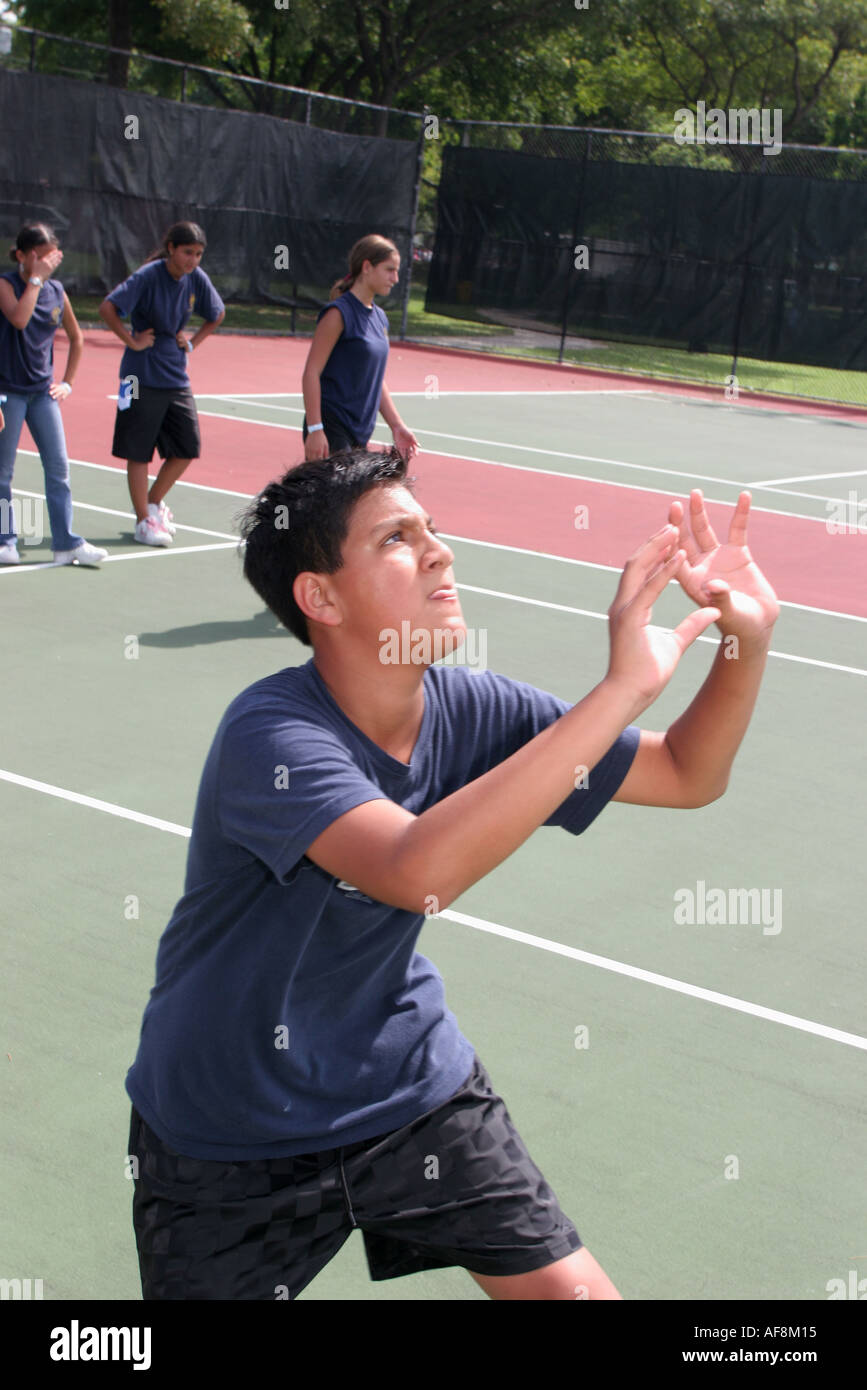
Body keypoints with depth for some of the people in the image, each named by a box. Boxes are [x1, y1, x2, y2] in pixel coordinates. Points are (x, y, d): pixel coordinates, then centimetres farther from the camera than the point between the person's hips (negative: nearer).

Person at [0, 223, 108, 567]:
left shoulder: (57, 291, 7)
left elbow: (76, 338, 21)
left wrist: (67, 382, 14)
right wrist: (36, 278, -22)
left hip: (43, 392, 5)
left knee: (58, 467, 1)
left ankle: (66, 542, 5)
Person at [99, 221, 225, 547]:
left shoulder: (196, 279, 2)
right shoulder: (148, 276, -15)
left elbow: (217, 314, 19)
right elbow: (107, 308, -20)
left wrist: (193, 342, 8)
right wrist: (132, 341, -16)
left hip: (177, 377, 6)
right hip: (143, 377, -6)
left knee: (188, 449, 7)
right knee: (139, 452, 1)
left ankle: (154, 501, 28)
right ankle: (144, 520, 12)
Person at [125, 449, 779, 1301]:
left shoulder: (467, 710, -10)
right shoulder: (271, 734, -29)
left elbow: (688, 774, -2)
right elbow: (416, 871, -47)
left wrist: (748, 640, -22)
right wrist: (622, 687, -45)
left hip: (408, 1081, 5)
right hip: (228, 1140, -4)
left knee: (576, 1291, 1)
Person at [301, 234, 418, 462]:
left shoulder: (380, 318, 13)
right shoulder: (339, 313, -11)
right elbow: (311, 372, -14)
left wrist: (396, 426, 15)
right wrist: (314, 429, -19)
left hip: (360, 435, 8)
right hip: (331, 432, -8)